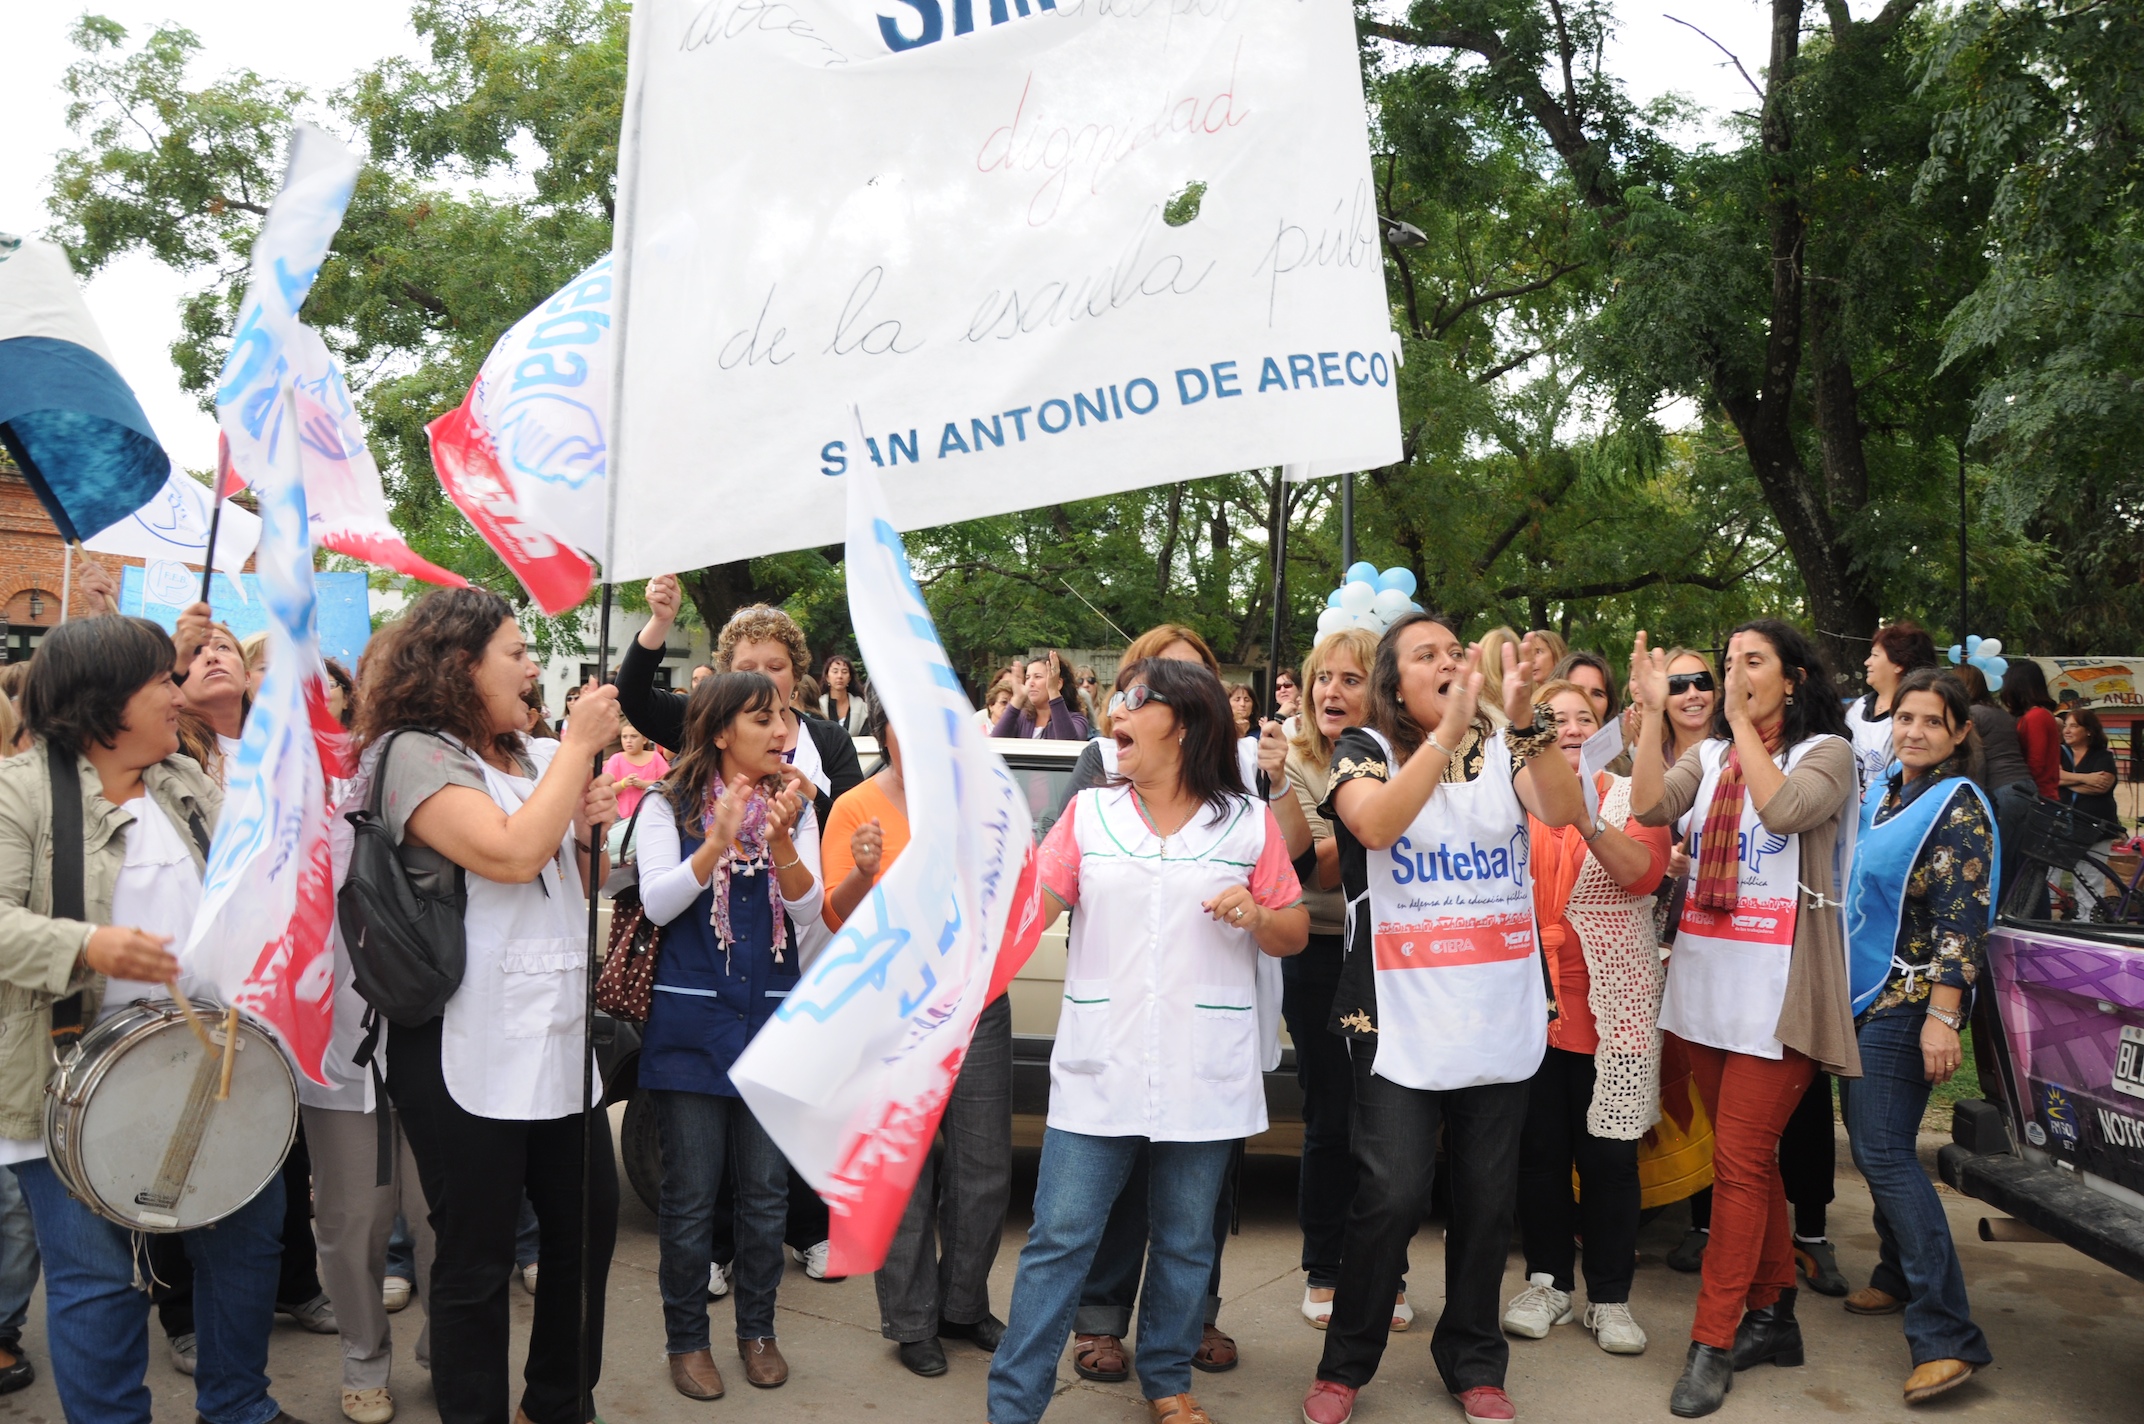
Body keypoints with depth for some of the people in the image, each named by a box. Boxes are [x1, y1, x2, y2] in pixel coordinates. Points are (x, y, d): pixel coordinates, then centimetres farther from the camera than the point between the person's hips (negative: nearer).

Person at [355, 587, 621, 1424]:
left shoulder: (529, 756, 12)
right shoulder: (414, 754, -10)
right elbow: (511, 853, -25)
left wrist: (592, 831, 1)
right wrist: (580, 747, -16)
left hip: (560, 1033, 8)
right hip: (468, 1050, -8)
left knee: (588, 1223, 14)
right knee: (477, 1257, 5)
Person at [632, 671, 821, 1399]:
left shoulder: (795, 808, 6)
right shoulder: (670, 808, -2)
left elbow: (809, 911, -5)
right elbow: (656, 903, -14)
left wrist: (780, 839, -23)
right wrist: (718, 842, -29)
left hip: (772, 1021, 3)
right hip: (692, 1020, -2)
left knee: (766, 1190, 9)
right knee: (691, 1194, 5)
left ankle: (757, 1329, 27)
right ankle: (686, 1338, 22)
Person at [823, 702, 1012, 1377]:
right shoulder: (856, 808, -2)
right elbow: (837, 917, -5)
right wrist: (862, 872, -23)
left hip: (977, 1000, 3)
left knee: (984, 1166, 9)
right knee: (906, 1169, 3)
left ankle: (964, 1306, 28)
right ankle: (912, 1323, 19)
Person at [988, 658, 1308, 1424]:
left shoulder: (1249, 822, 3)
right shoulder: (1089, 811, 5)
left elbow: (1294, 934, 7)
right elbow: (1030, 907, -2)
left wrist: (1257, 915, -13)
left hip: (1204, 1072, 0)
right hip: (1099, 1068, 0)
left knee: (1186, 1240, 13)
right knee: (1058, 1239, 0)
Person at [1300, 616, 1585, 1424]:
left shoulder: (1504, 750, 8)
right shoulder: (1365, 749, 0)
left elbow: (1562, 810, -11)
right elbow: (1376, 822, -21)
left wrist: (1524, 718, -24)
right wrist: (1450, 728, -29)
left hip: (1500, 1017, 4)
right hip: (1401, 1017, -3)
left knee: (1487, 1199, 9)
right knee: (1393, 1195, -8)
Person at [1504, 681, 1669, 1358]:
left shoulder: (1632, 797, 3)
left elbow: (1642, 869, -15)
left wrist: (1586, 817, -31)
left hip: (1612, 1007, -1)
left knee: (1609, 1152, 4)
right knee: (1538, 1148, 8)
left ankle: (1609, 1295, 18)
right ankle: (1546, 1280, 24)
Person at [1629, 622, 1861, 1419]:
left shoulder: (1826, 753, -1)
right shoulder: (1709, 756, 12)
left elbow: (1784, 812, -21)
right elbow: (1650, 807, -5)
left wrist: (1744, 723, -13)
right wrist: (1652, 713, -9)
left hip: (1776, 986, -5)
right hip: (1705, 978, 6)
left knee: (1740, 1163, -6)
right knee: (1750, 1158, 14)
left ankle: (1713, 1344, 1)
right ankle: (1773, 1317, 26)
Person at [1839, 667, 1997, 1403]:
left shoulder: (1957, 806, -12)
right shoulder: (1881, 791, 12)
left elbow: (1961, 921, -18)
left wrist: (1942, 1017, -23)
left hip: (1908, 1000, -8)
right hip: (1863, 991, 8)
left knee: (1885, 1153, -12)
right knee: (1873, 1143, 15)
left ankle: (1948, 1335, -10)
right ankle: (1900, 1277, 31)